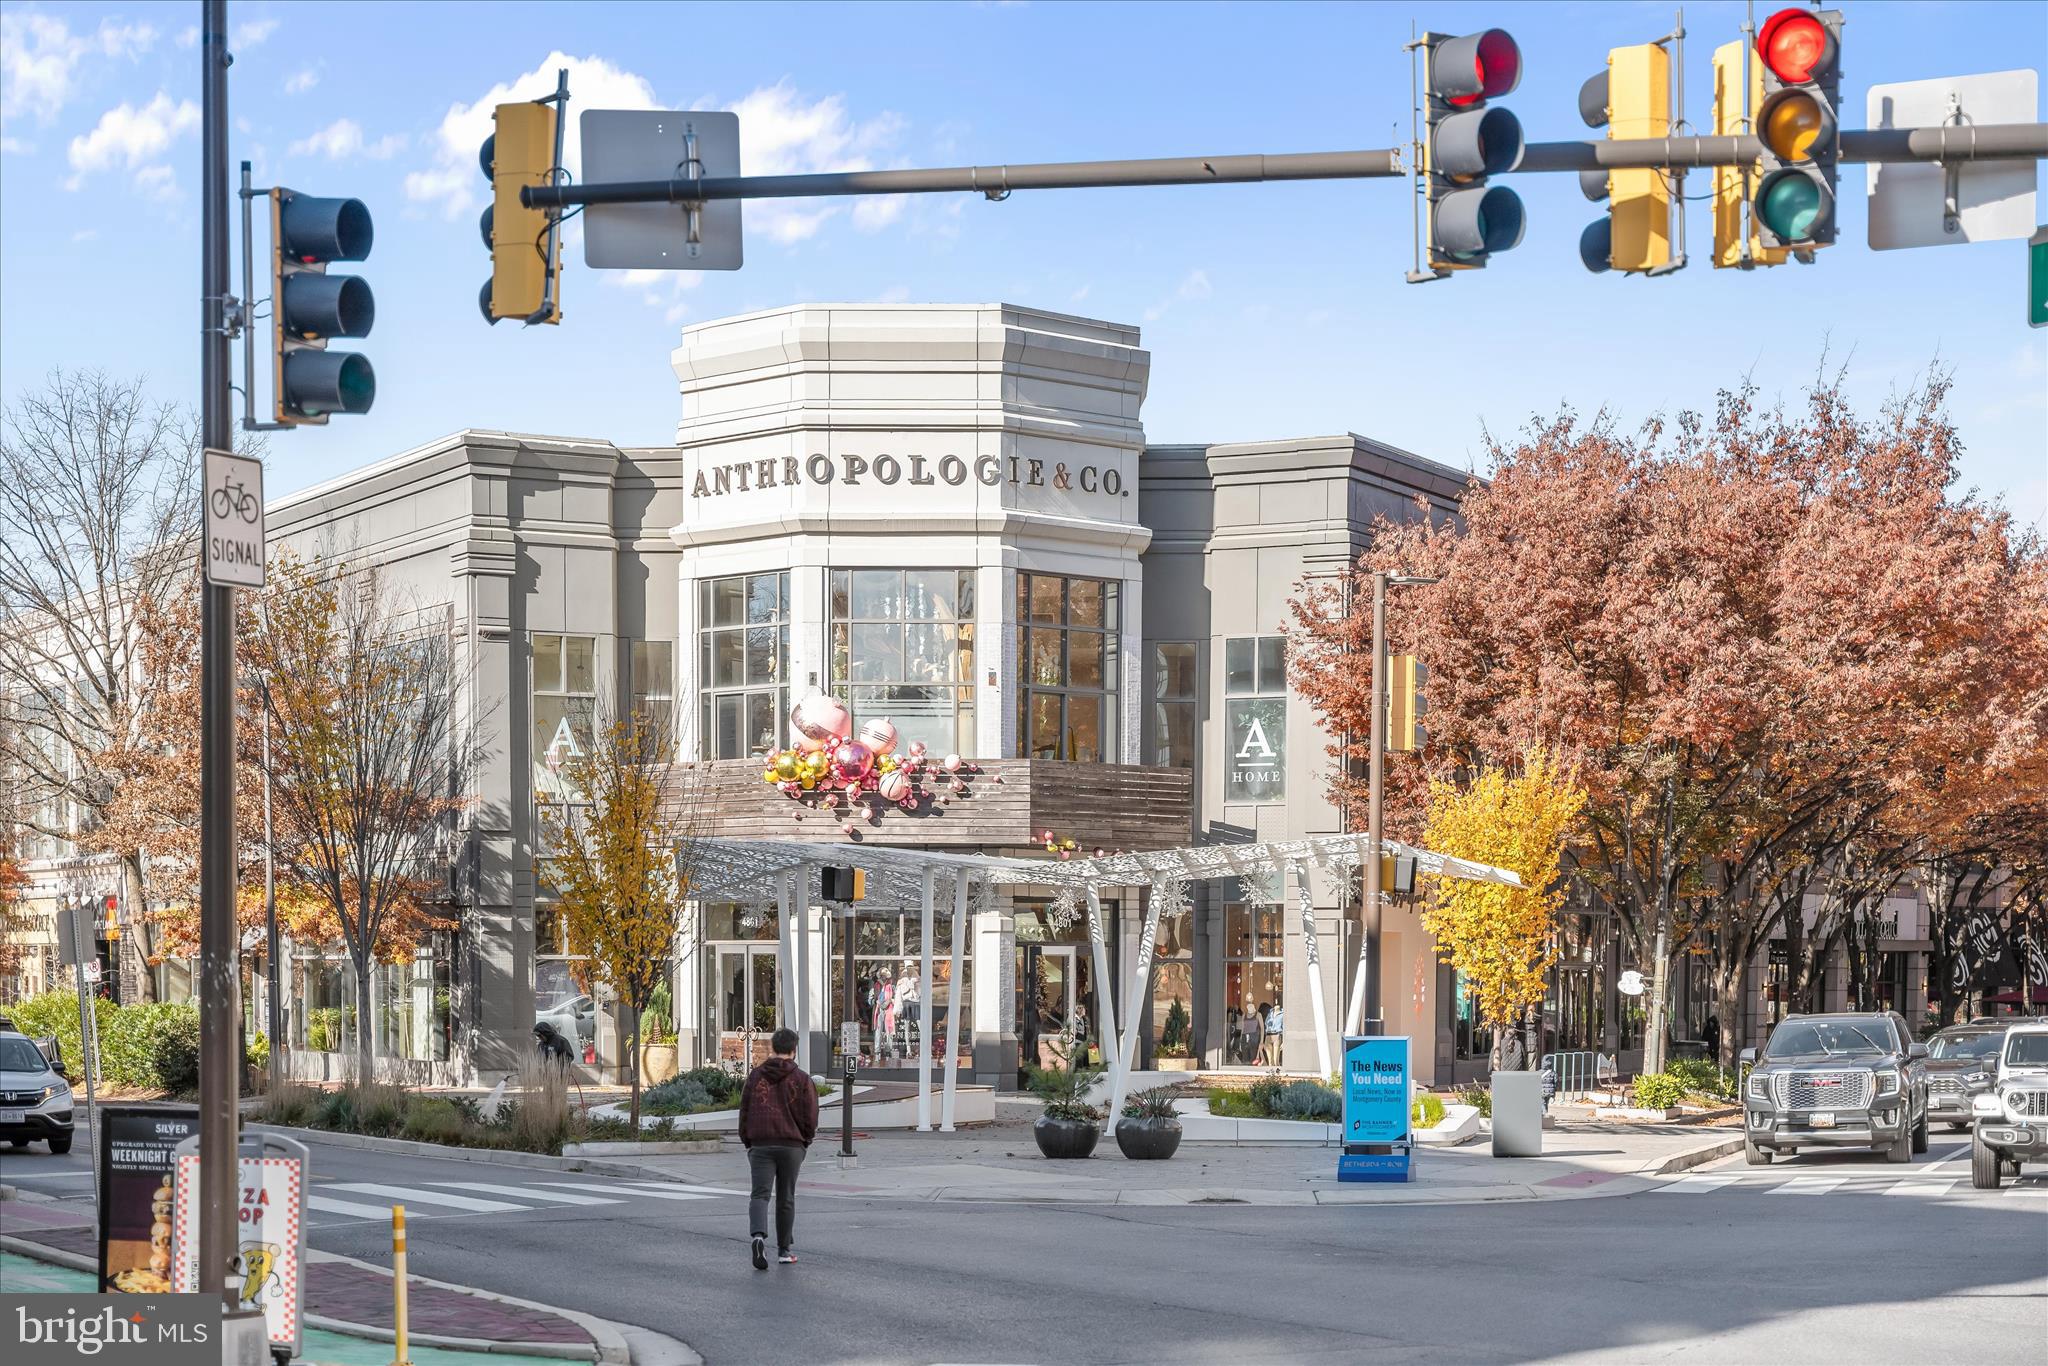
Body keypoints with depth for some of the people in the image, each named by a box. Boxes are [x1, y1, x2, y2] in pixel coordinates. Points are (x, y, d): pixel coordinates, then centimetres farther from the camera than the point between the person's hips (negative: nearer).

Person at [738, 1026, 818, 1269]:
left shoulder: (755, 1076, 5)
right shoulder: (802, 1080, 0)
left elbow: (744, 1113, 6)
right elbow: (810, 1117, -3)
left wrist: (748, 1142, 14)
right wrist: (804, 1141, 13)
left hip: (760, 1146, 0)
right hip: (792, 1146, 0)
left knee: (760, 1194, -3)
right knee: (786, 1198, 11)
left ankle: (759, 1236, -30)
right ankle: (784, 1249, 19)